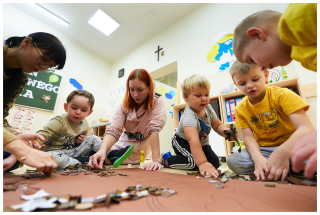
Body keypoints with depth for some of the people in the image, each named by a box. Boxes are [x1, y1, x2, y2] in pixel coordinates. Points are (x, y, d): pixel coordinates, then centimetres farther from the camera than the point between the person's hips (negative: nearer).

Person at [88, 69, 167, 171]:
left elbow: (154, 129, -31)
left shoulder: (157, 103, -18)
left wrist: (156, 160, -40)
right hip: (124, 143, 4)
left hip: (139, 150, -4)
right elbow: (114, 130, -24)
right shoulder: (124, 104, -11)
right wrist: (102, 150, -42)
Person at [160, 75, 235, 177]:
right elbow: (193, 139, -50)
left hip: (202, 143, 7)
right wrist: (202, 163, -58)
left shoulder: (208, 108, -13)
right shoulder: (189, 116, -38)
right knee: (195, 162, -27)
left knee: (214, 163, -3)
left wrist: (226, 131, -26)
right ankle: (167, 159, -3)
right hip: (183, 142, -7)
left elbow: (218, 125, -3)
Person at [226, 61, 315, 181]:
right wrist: (258, 158, -31)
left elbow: (307, 128, -23)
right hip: (263, 150, 3)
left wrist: (282, 152, -42)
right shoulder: (240, 109, -4)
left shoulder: (282, 95, -12)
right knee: (232, 161, -23)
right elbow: (248, 137, -9)